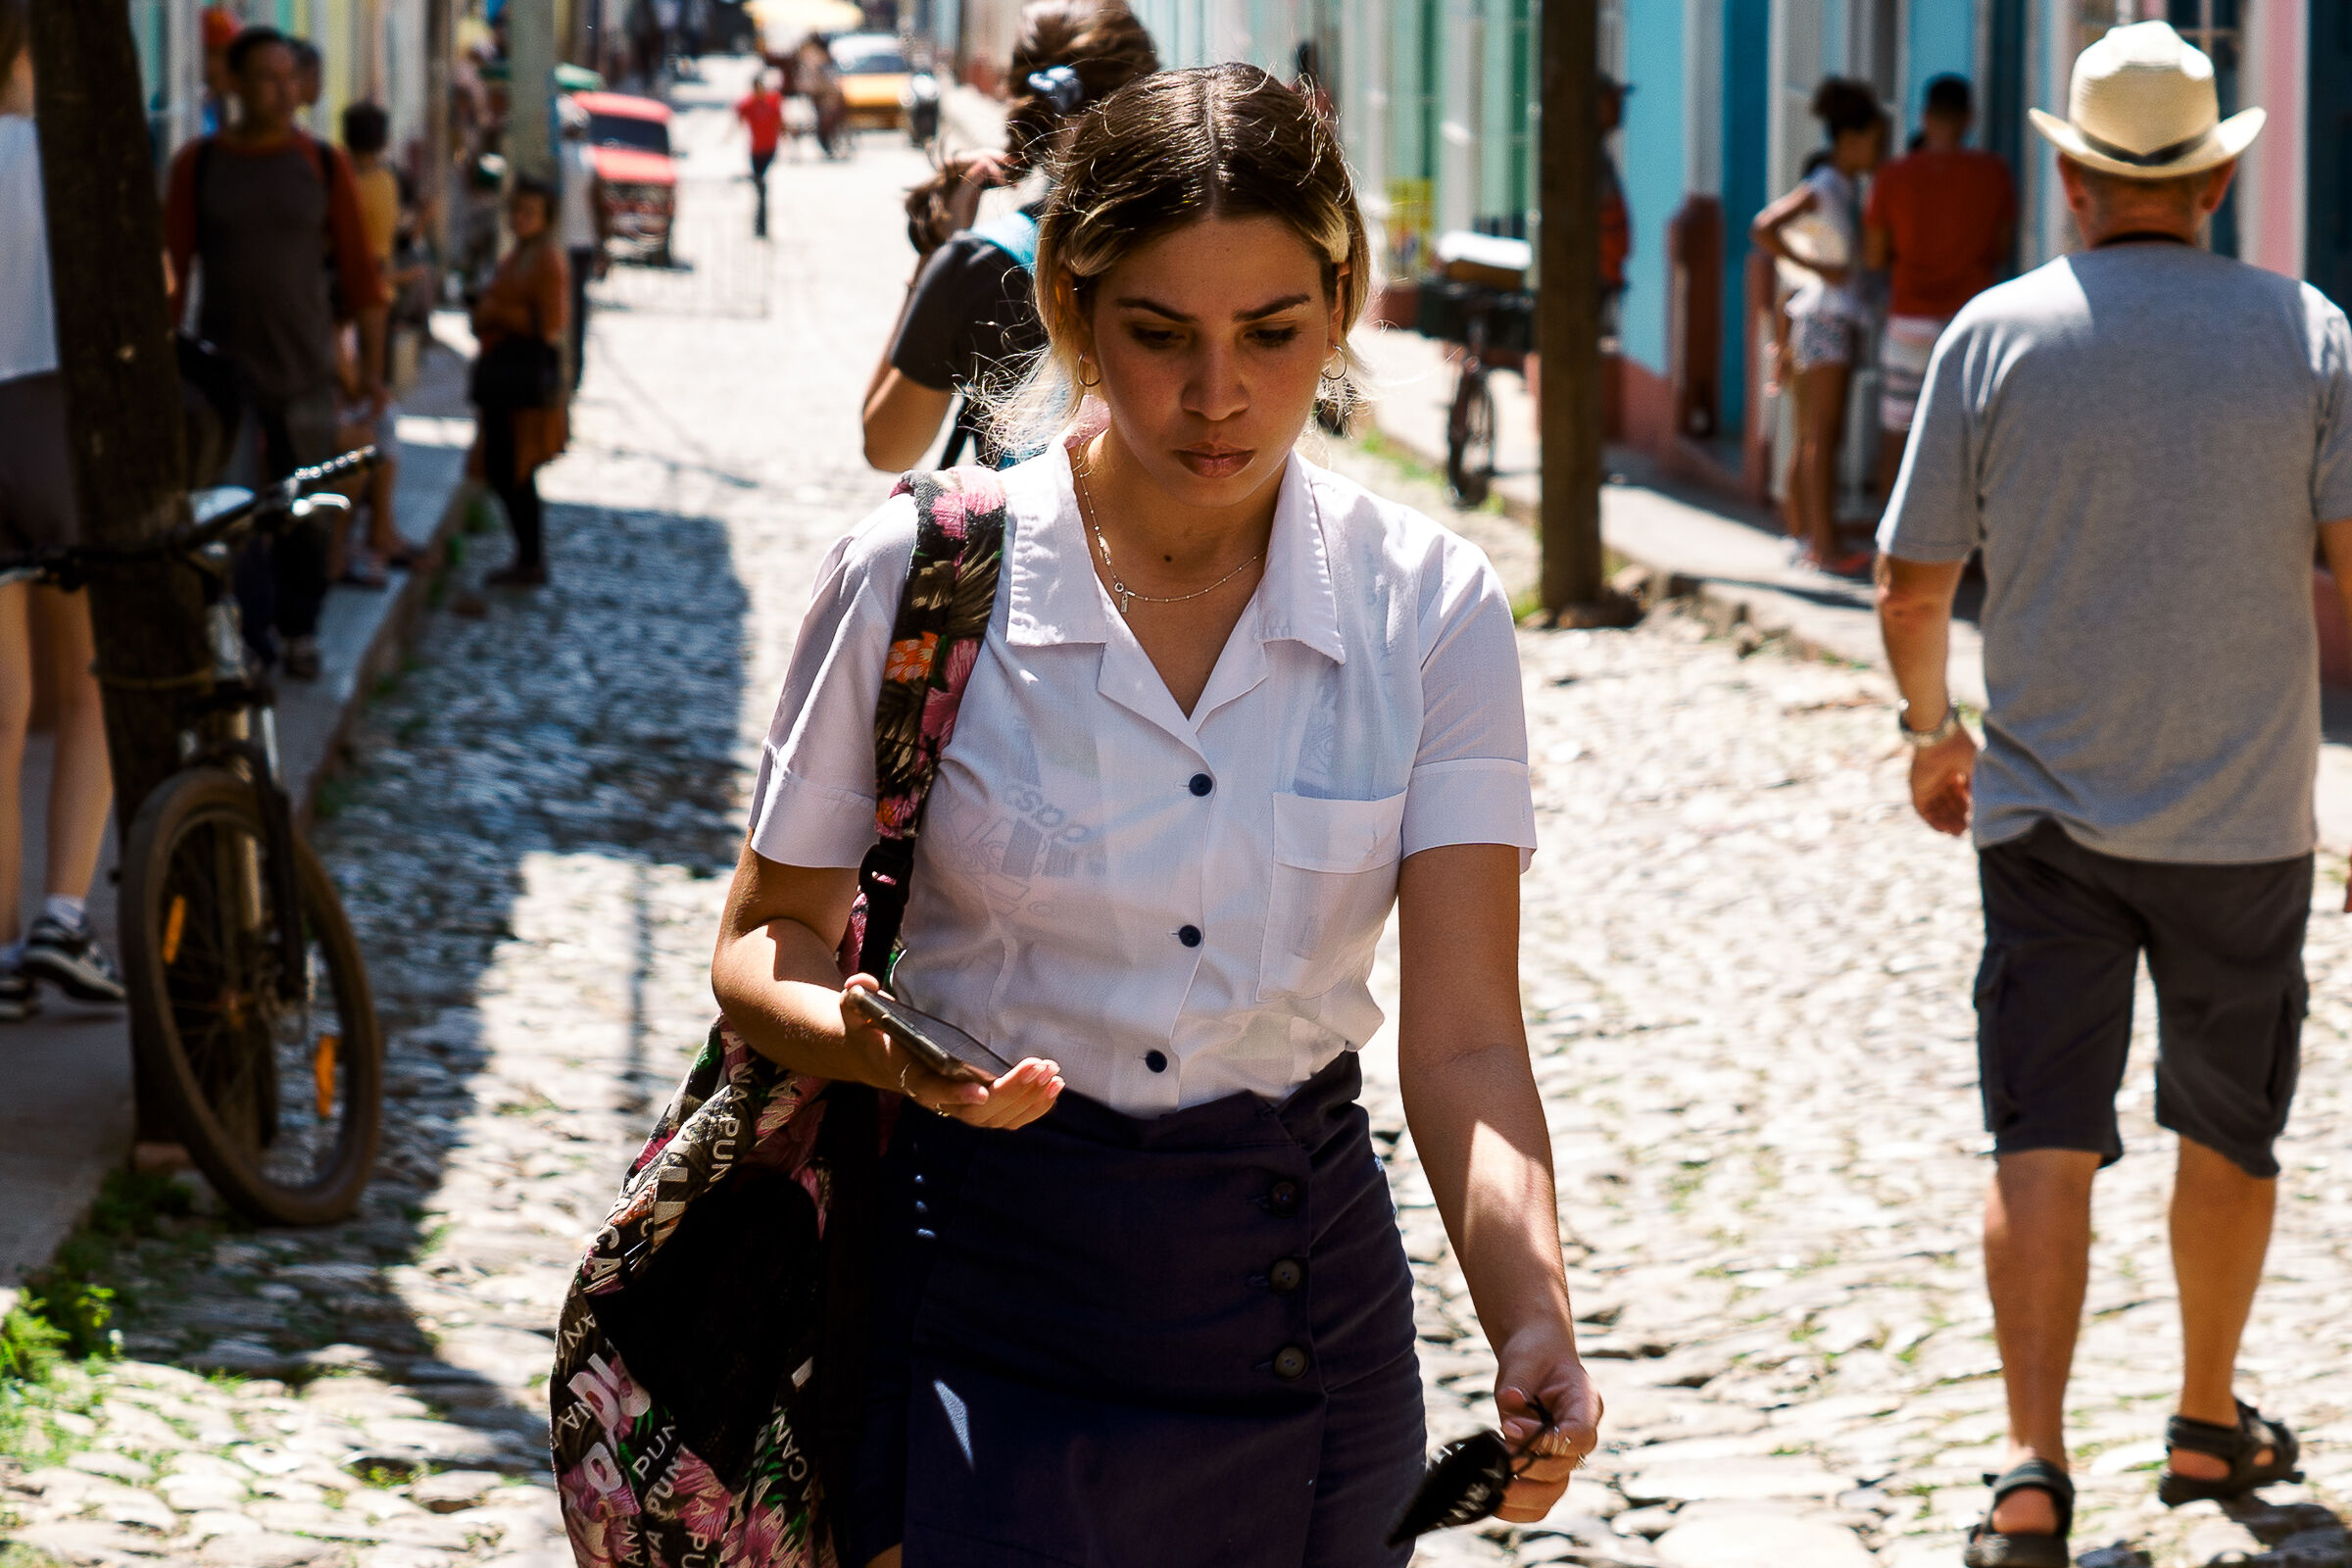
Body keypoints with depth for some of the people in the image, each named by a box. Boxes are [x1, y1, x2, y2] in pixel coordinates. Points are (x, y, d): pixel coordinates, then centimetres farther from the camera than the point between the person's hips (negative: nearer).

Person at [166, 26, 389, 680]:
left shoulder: (323, 165, 1)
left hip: (304, 369, 1)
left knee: (306, 513, 4)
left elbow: (359, 268, 3)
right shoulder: (199, 163, 0)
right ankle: (247, 636, 3)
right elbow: (173, 264, 2)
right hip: (224, 366, -1)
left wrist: (372, 365, 0)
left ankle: (298, 631, 19)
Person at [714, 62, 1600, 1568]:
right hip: (992, 1312, -2)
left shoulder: (1431, 607, -5)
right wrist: (876, 1042, -23)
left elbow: (1465, 1040, -11)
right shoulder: (915, 574, -8)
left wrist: (1533, 1318, -28)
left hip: (1309, 1296, 2)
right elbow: (767, 941, 0)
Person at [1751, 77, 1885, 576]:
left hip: (1840, 320, 9)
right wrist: (1816, 268, -18)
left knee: (1814, 437, 11)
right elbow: (1763, 230, -23)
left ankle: (1803, 535, 15)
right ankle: (1823, 542, -10)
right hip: (1822, 318, -9)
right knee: (1821, 437, -9)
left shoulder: (1849, 189, 14)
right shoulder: (1820, 190, -13)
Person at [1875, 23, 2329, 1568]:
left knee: (2043, 1147, 0)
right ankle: (2209, 1424, 31)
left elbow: (1911, 588, 0)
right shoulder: (2305, 333, -3)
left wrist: (1932, 727, 17)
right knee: (2230, 1136, 17)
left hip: (2044, 813, 0)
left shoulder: (1994, 335, -4)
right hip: (2244, 817, 1)